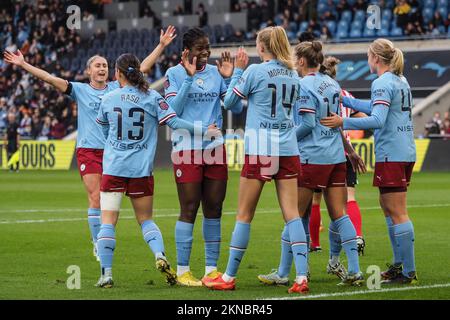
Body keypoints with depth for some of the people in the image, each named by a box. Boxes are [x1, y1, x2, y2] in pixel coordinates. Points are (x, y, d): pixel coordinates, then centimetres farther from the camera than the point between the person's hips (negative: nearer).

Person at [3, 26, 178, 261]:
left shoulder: (117, 88, 8)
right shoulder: (80, 90, 3)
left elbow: (143, 68, 7)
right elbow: (49, 78, -4)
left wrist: (162, 45, 3)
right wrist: (23, 64, -12)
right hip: (88, 151, -2)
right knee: (96, 198, -8)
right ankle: (98, 244, -2)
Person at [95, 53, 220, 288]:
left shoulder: (108, 99, 1)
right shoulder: (152, 98, -2)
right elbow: (174, 122, -8)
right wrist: (204, 130, 1)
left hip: (113, 168, -1)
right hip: (141, 170, 1)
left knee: (108, 221, 0)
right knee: (146, 219, 16)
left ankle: (106, 274, -7)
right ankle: (160, 255, -8)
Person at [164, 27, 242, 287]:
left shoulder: (215, 72, 8)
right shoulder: (175, 73, -2)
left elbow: (236, 107, 6)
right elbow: (173, 110, -12)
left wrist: (229, 78, -5)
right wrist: (189, 77, -16)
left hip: (215, 148, 4)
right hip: (187, 149, -4)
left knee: (214, 210, 6)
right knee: (189, 210, -4)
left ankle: (212, 269, 13)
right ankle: (182, 270, 3)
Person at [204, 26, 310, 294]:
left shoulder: (255, 71, -7)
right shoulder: (293, 75, 8)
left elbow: (229, 101, 3)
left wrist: (238, 70, 13)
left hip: (261, 149, -4)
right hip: (288, 149, 4)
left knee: (244, 214, 4)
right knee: (292, 213, 0)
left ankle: (229, 277, 12)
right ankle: (302, 277, -11)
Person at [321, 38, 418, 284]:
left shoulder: (382, 83, -13)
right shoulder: (401, 81, 15)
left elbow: (377, 120, -23)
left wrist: (343, 122, -23)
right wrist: (345, 100, 28)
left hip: (391, 154, -10)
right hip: (406, 151, 10)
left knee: (397, 213, -7)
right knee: (388, 207, 18)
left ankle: (409, 272, -7)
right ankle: (399, 264, 22)